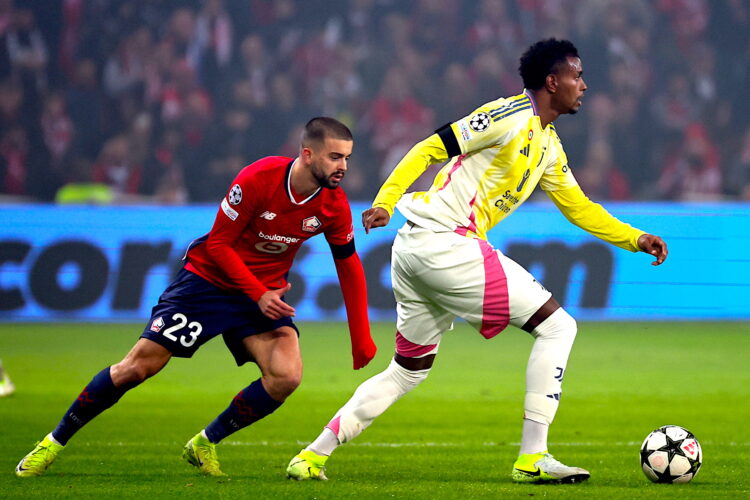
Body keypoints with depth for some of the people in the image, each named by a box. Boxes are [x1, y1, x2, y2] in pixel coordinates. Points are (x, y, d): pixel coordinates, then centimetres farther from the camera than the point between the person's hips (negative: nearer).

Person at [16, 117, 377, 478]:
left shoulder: (334, 204, -11)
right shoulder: (258, 178, -25)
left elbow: (350, 268, 2)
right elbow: (218, 243, -17)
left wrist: (362, 342, 1)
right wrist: (258, 295, -24)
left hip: (264, 294, 4)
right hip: (209, 279, -4)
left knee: (286, 376, -20)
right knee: (138, 366, -7)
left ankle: (205, 444, 2)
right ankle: (55, 441, 10)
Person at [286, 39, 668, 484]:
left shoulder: (548, 145, 18)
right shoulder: (510, 117, -11)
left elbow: (579, 208, 26)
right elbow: (430, 149, -13)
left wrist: (635, 239, 17)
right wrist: (385, 201, -21)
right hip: (446, 243, -10)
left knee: (408, 371, 19)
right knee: (557, 326, -6)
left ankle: (312, 456, 18)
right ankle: (532, 457, -7)